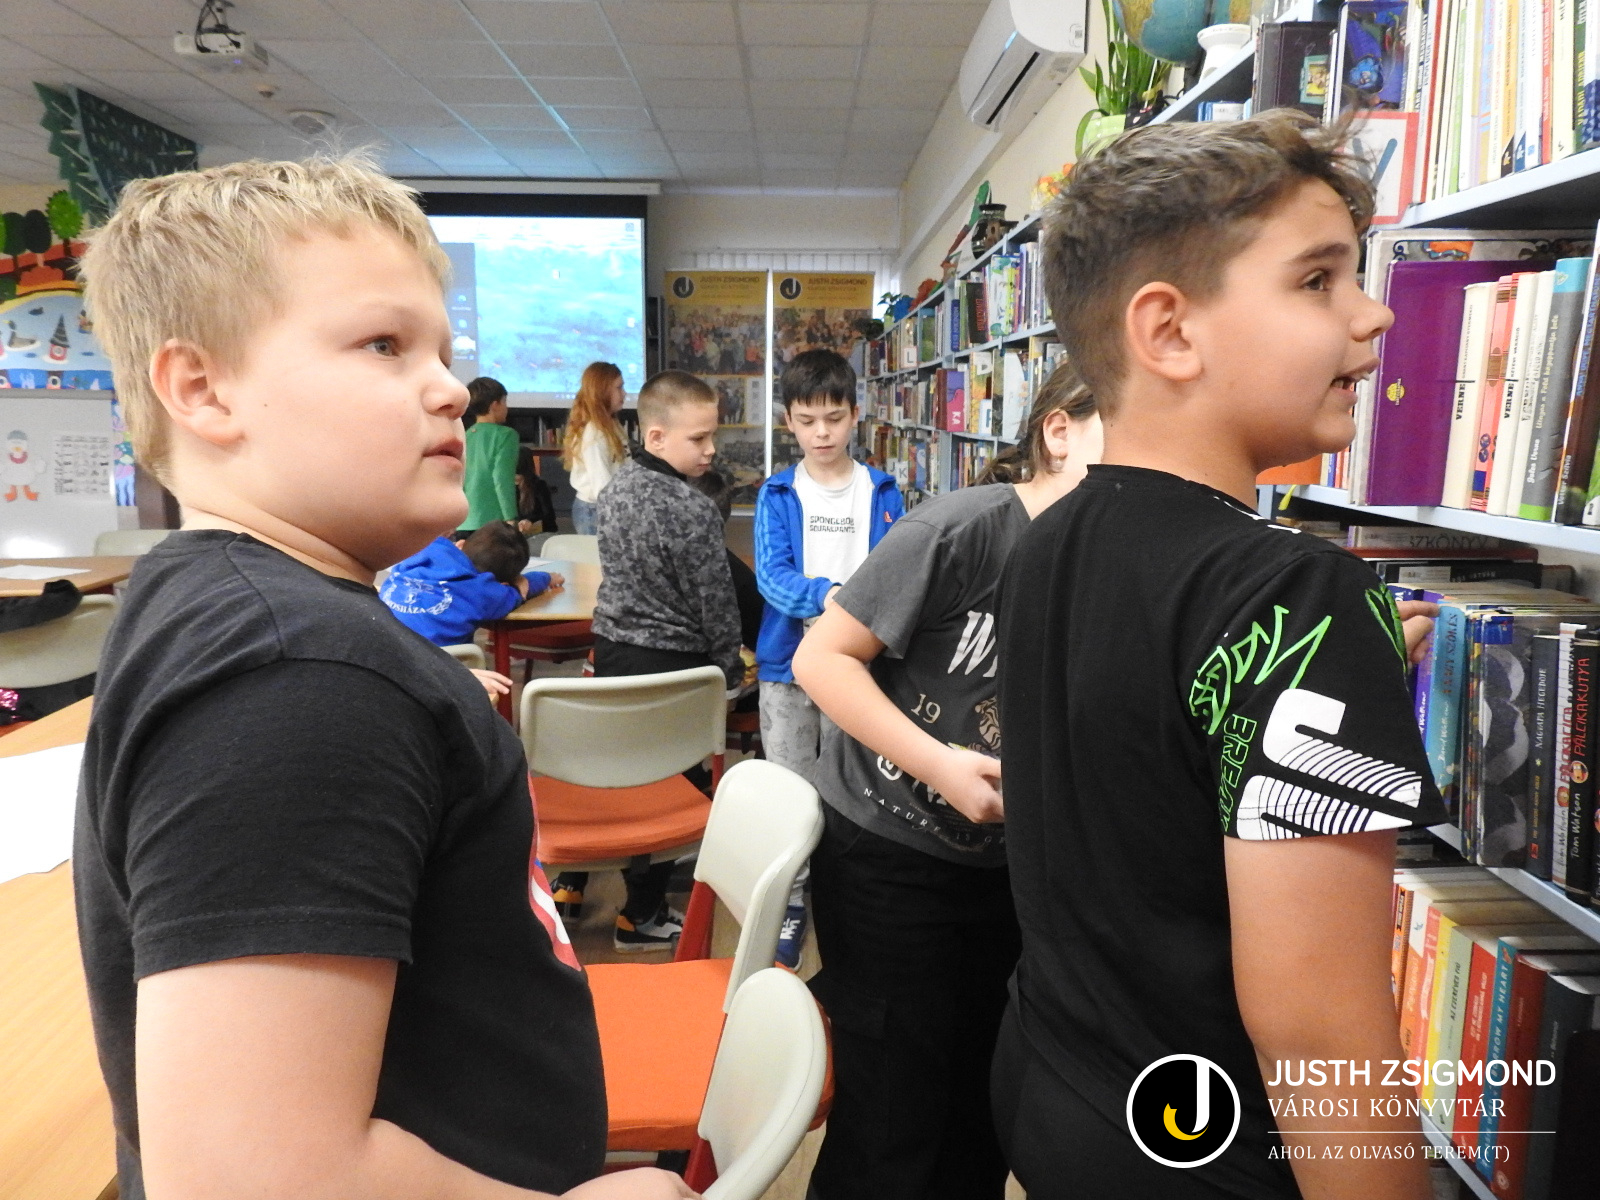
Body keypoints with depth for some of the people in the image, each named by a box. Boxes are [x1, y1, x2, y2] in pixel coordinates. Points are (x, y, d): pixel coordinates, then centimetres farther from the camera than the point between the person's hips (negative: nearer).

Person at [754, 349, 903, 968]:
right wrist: (828, 594, -31)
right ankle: (788, 903, 26)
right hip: (790, 662, 0)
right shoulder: (777, 494, 0)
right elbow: (771, 576, -13)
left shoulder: (882, 492, 2)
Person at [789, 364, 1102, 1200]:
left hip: (1007, 861, 6)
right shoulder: (960, 530, -21)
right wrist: (939, 765, -24)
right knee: (891, 1113, 6)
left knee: (985, 1101, 18)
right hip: (884, 848, -6)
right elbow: (821, 659, -18)